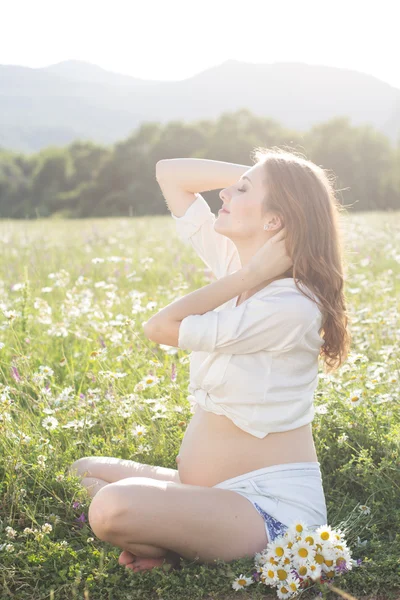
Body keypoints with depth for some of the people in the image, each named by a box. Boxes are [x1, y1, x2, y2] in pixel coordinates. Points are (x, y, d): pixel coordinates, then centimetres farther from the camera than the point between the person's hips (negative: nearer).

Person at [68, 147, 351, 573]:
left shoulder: (290, 305, -21)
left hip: (272, 503, -9)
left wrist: (250, 275, -17)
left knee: (113, 508, -31)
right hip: (209, 488, 9)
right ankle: (173, 540, -1)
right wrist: (259, 173, 0)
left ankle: (191, 554, -3)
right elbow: (169, 173, 7)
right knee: (81, 474, 14)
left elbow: (160, 327, -20)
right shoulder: (233, 262, 2)